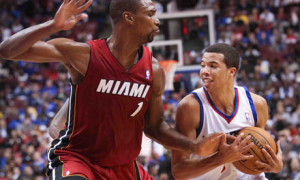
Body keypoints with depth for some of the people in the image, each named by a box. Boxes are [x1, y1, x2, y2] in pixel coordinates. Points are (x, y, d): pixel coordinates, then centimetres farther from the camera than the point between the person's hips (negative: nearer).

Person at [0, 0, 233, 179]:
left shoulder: (153, 71, -2)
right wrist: (54, 26, -34)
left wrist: (196, 147, -2)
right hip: (76, 159, -6)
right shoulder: (83, 55, -17)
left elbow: (155, 127, 12)